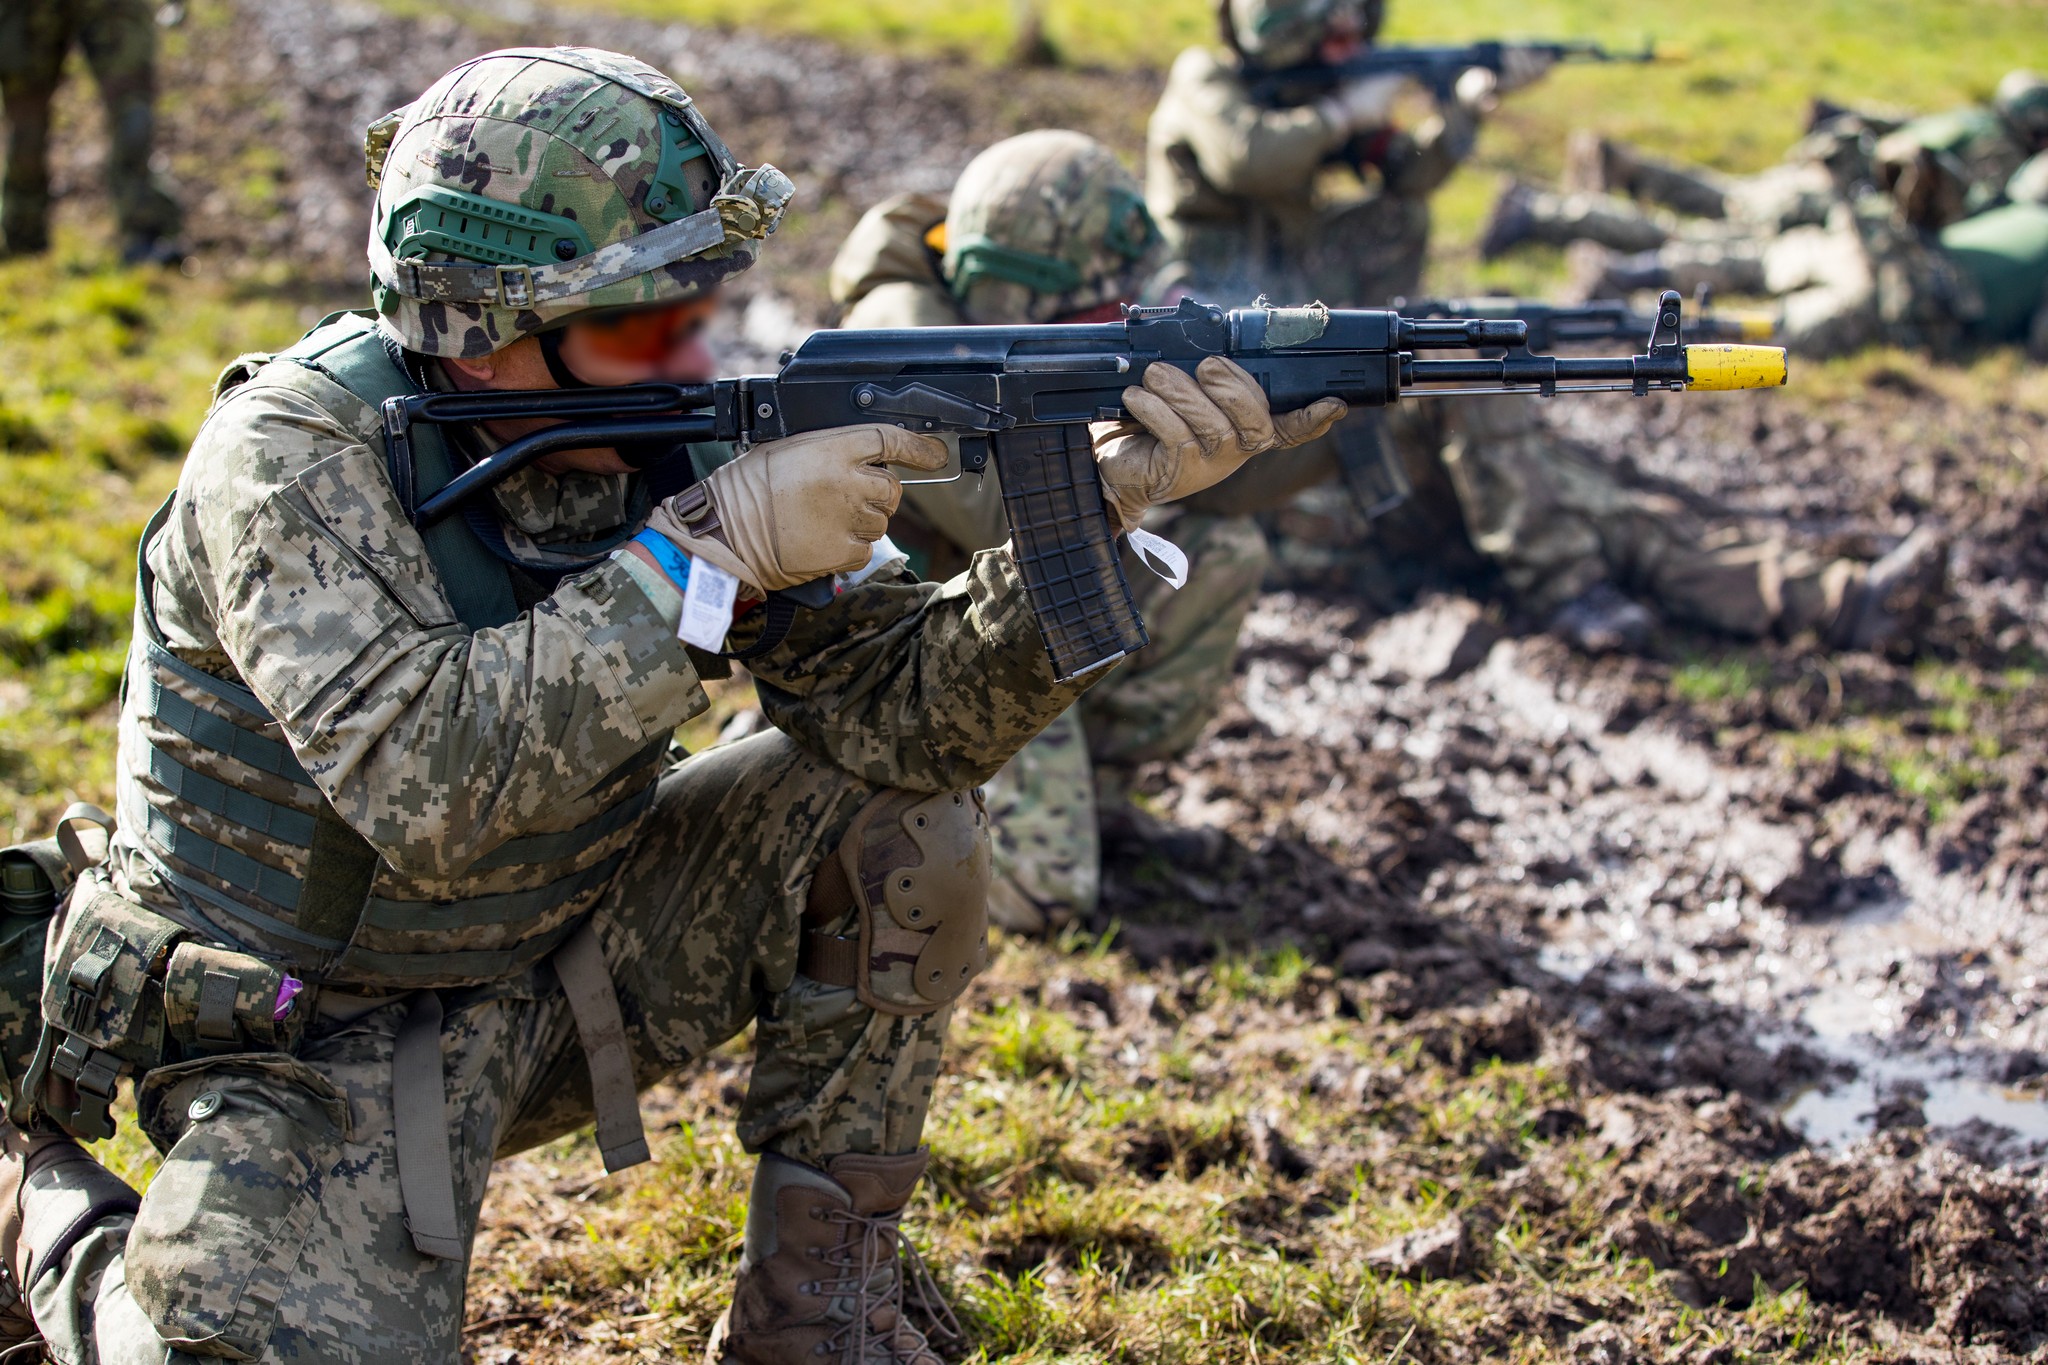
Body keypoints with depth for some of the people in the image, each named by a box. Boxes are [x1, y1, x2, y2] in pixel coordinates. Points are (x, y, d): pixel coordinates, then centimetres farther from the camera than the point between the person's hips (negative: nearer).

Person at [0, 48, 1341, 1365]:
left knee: (897, 813, -10)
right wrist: (713, 547, -36)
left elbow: (894, 708, -13)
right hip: (318, 1049, -5)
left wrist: (1106, 505, -27)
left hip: (558, 966, 5)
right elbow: (427, 785, -37)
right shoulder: (291, 450, -23)